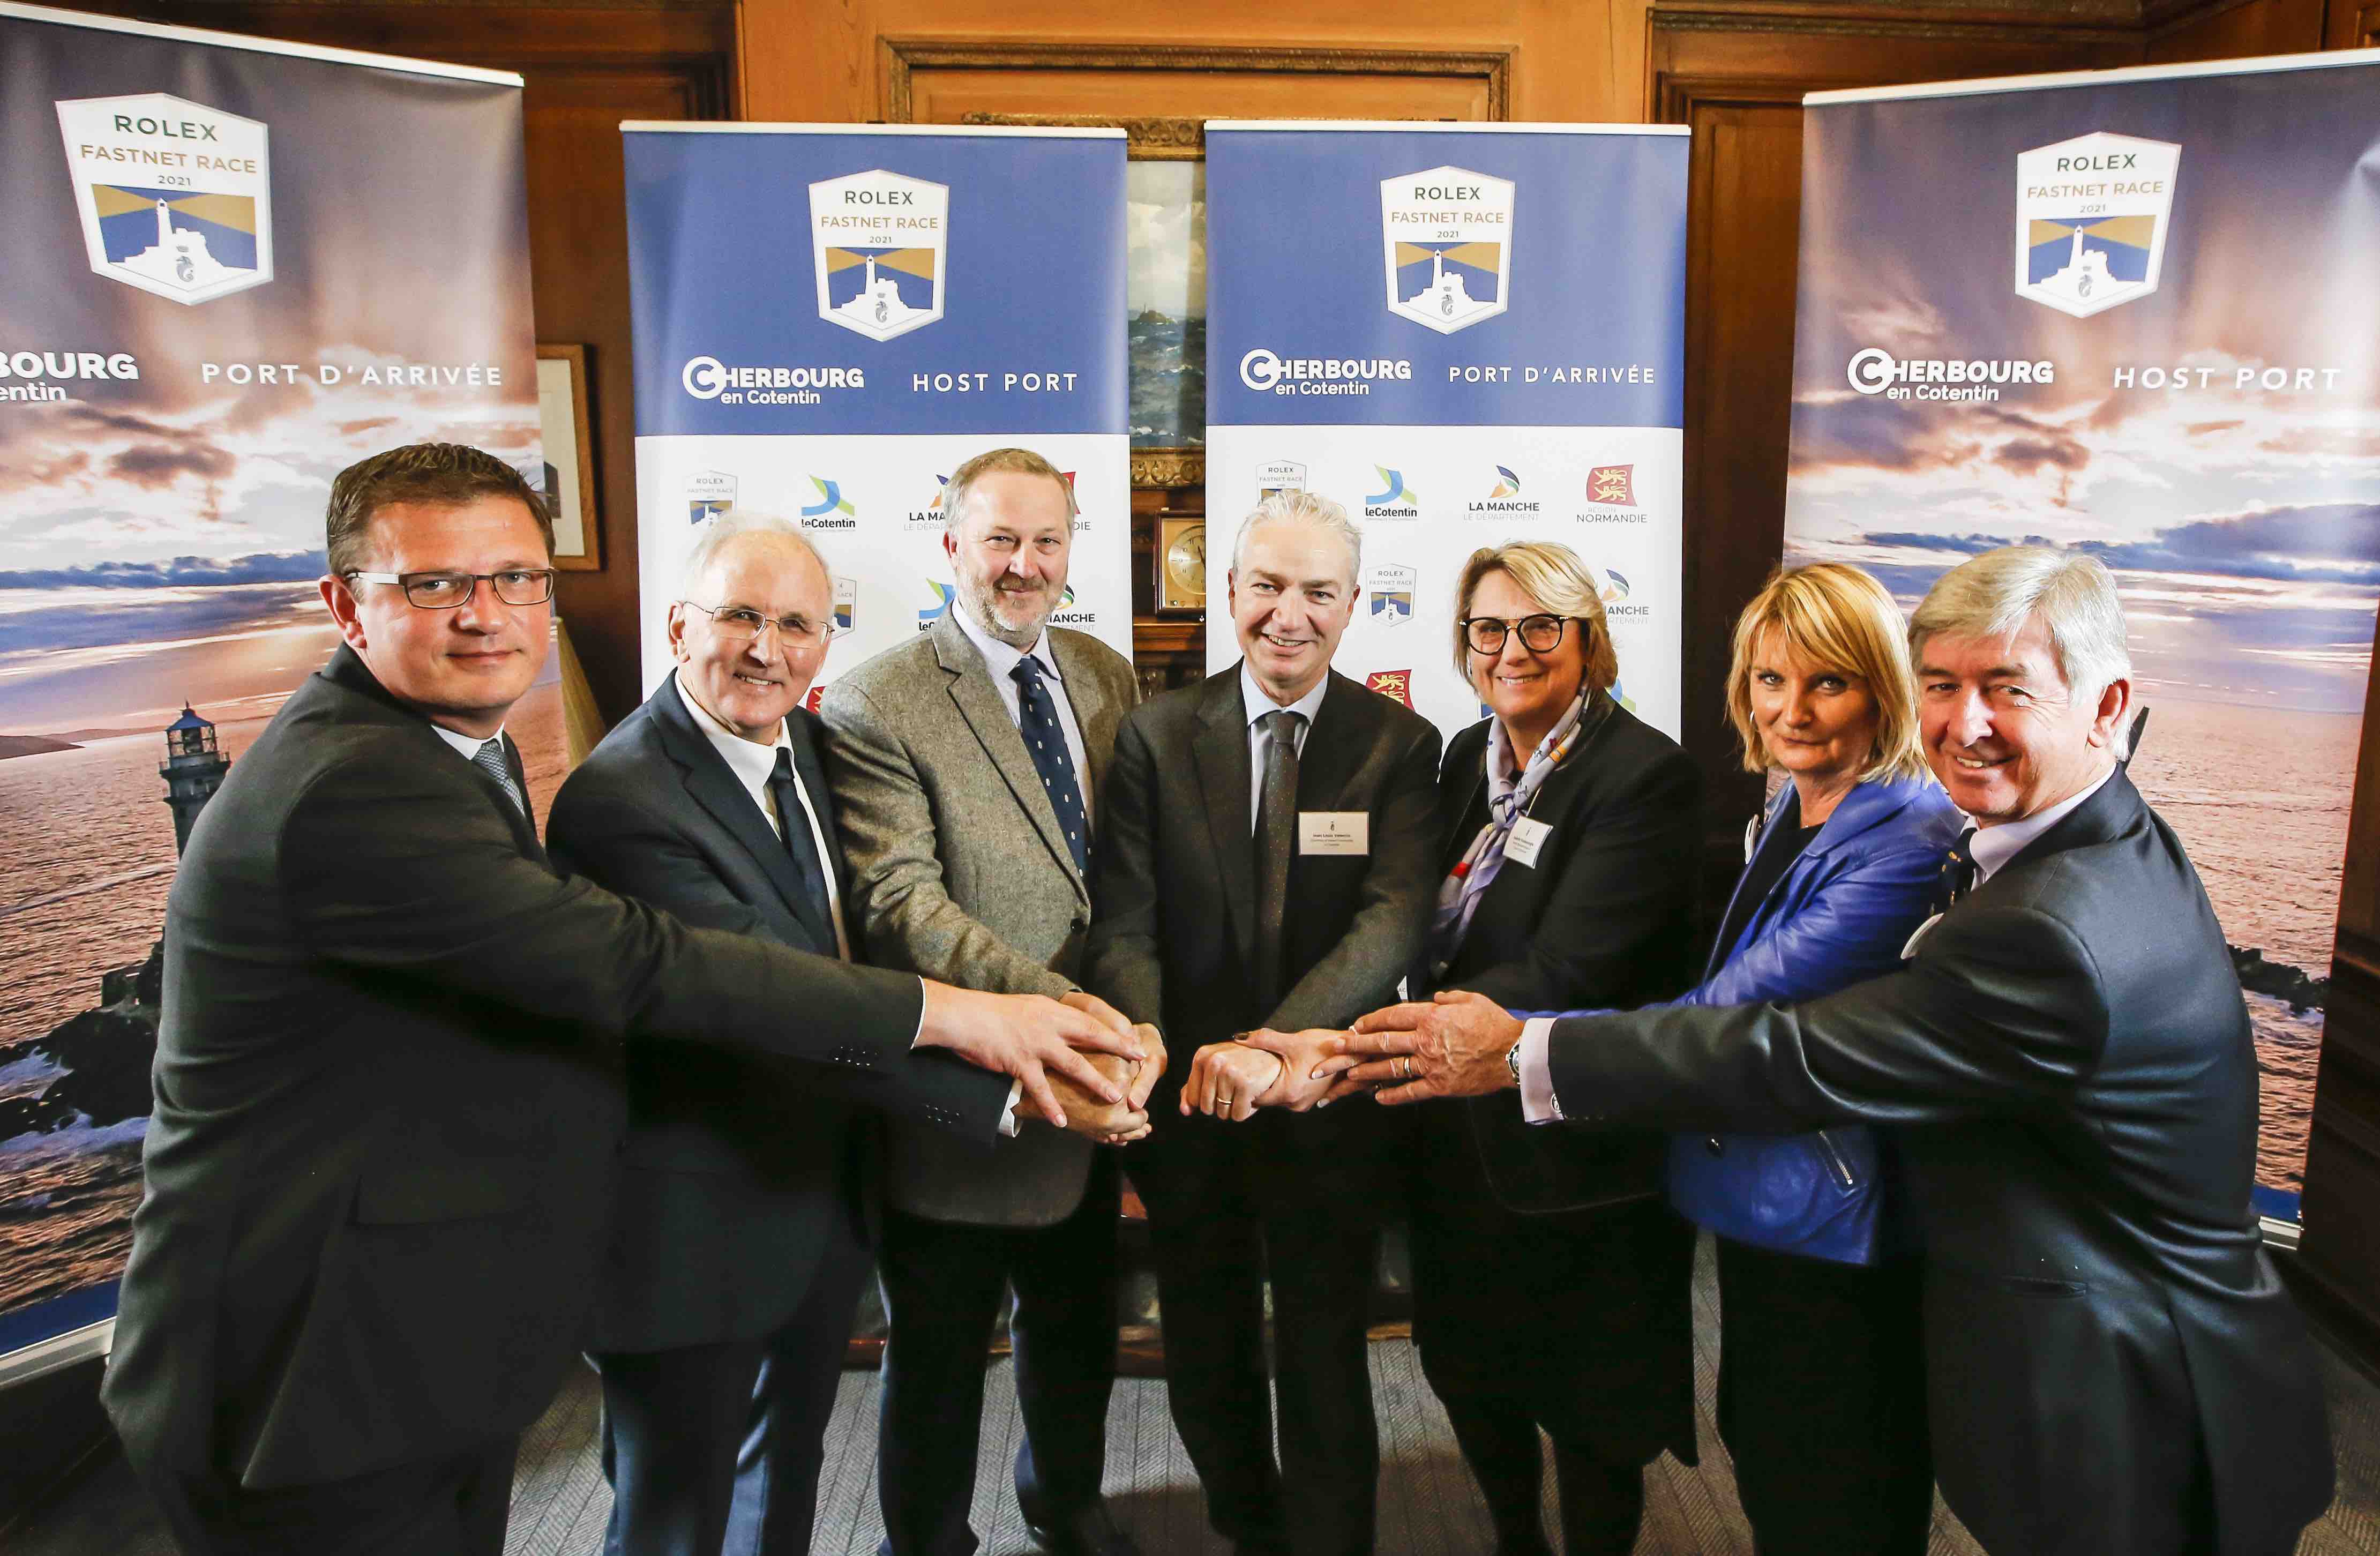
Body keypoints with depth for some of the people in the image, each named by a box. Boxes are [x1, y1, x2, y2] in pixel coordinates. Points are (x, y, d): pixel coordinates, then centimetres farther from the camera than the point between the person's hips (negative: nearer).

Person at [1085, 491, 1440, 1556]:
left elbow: (1395, 920, -19)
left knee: (1326, 1379, 14)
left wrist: (1276, 1046, -35)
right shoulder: (1156, 733, -4)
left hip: (1329, 1111, -2)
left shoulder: (1399, 743, -6)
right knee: (1206, 1377, 21)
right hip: (1189, 1110, 2)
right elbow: (1124, 927, -10)